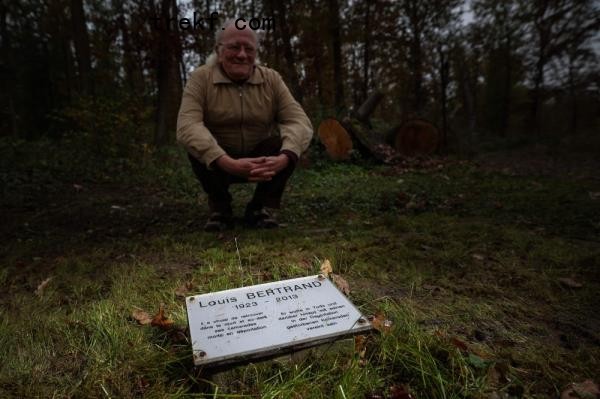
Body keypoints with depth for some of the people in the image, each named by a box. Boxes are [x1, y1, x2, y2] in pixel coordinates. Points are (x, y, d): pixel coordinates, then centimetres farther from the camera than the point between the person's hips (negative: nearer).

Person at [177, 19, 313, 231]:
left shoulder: (271, 79, -8)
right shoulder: (201, 78, -14)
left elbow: (299, 121, -19)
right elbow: (187, 126, -30)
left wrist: (283, 158, -41)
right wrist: (228, 163, -45)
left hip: (264, 161, 1)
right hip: (217, 163, -1)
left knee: (289, 145, -25)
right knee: (197, 148, -29)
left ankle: (262, 208, -6)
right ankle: (220, 209, -6)